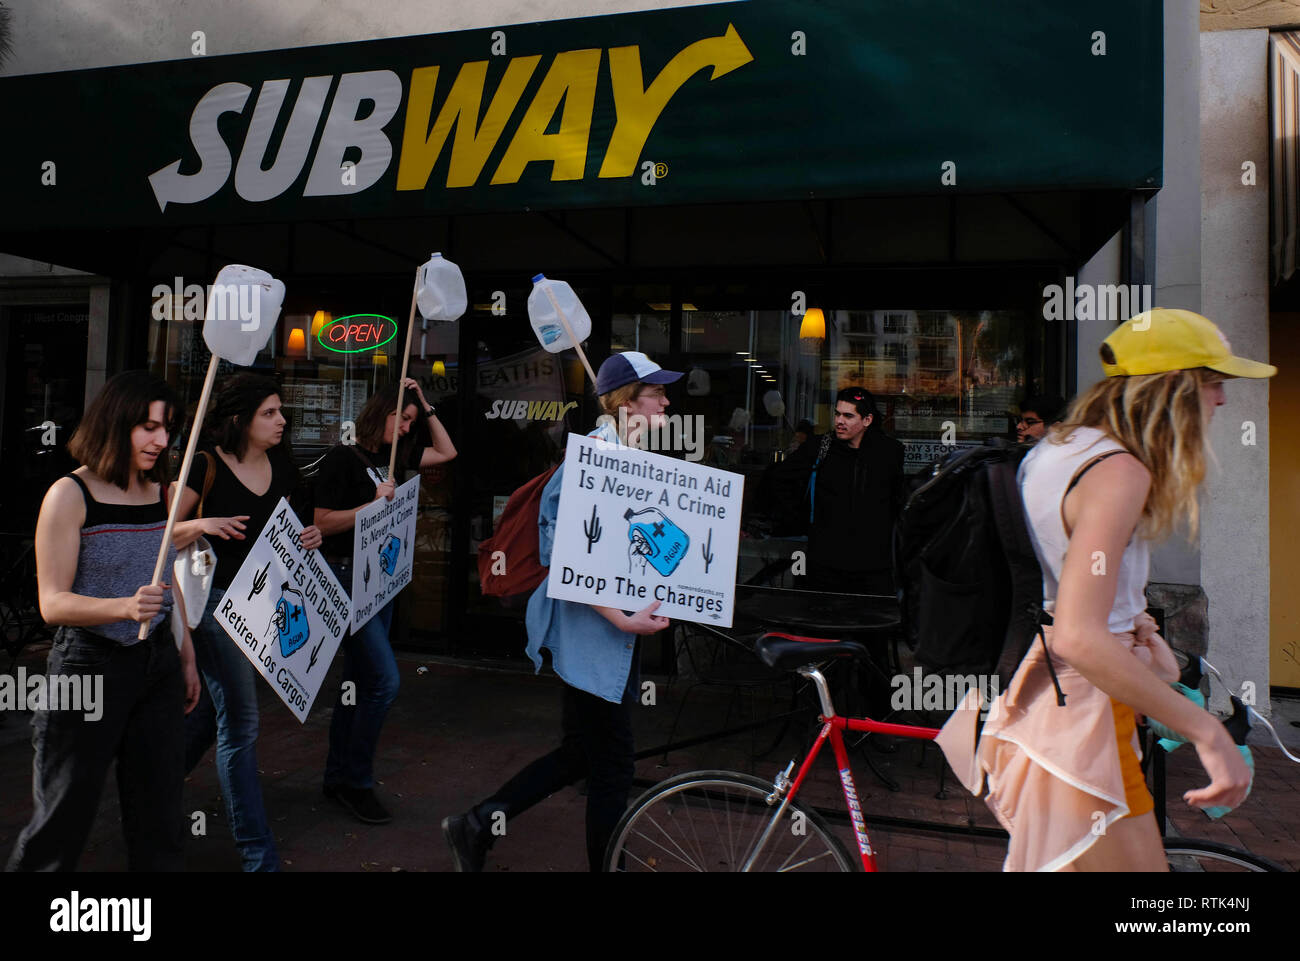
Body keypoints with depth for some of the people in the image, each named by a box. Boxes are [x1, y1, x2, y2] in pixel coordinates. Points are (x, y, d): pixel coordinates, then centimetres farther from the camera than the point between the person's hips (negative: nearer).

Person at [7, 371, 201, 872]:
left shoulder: (160, 490, 6)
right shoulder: (70, 495, -10)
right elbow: (52, 602, -14)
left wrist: (187, 658, 17)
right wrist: (125, 608, -31)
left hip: (158, 661, 5)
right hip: (90, 665, -5)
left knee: (159, 816, 10)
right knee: (64, 817, 8)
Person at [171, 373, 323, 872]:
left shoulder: (281, 466, 6)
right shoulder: (206, 466, -12)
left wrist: (310, 537, -2)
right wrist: (201, 524, -27)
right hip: (217, 600, -7)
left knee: (213, 710, 20)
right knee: (240, 723, -4)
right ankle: (257, 853, 5)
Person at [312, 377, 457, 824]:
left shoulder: (392, 456, 11)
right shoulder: (343, 458, -10)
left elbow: (447, 452, 21)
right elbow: (323, 523, -12)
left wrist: (425, 404, 13)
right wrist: (374, 504, -18)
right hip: (347, 577, -8)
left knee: (359, 682, 13)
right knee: (384, 679, -12)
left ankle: (338, 778, 24)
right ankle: (356, 782, 3)